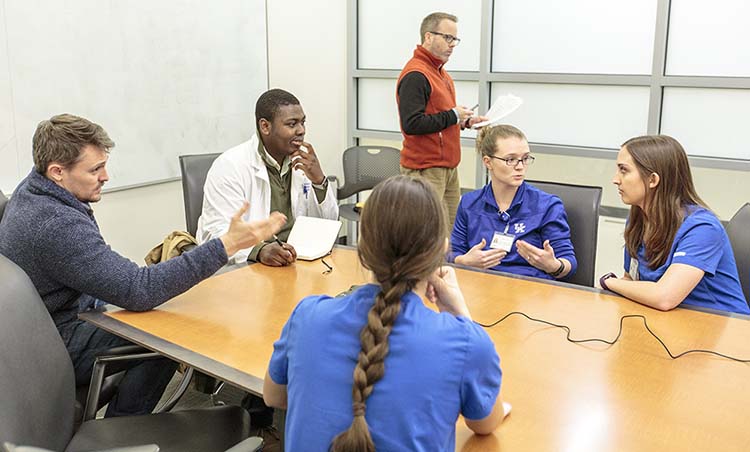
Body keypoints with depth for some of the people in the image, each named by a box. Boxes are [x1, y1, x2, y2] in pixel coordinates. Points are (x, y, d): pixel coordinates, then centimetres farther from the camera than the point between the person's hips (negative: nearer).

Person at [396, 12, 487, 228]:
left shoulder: (441, 72, 17)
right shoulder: (415, 75, -14)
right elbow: (411, 124, -24)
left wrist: (465, 121, 9)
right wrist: (453, 115, -15)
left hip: (448, 168, 9)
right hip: (425, 171, -9)